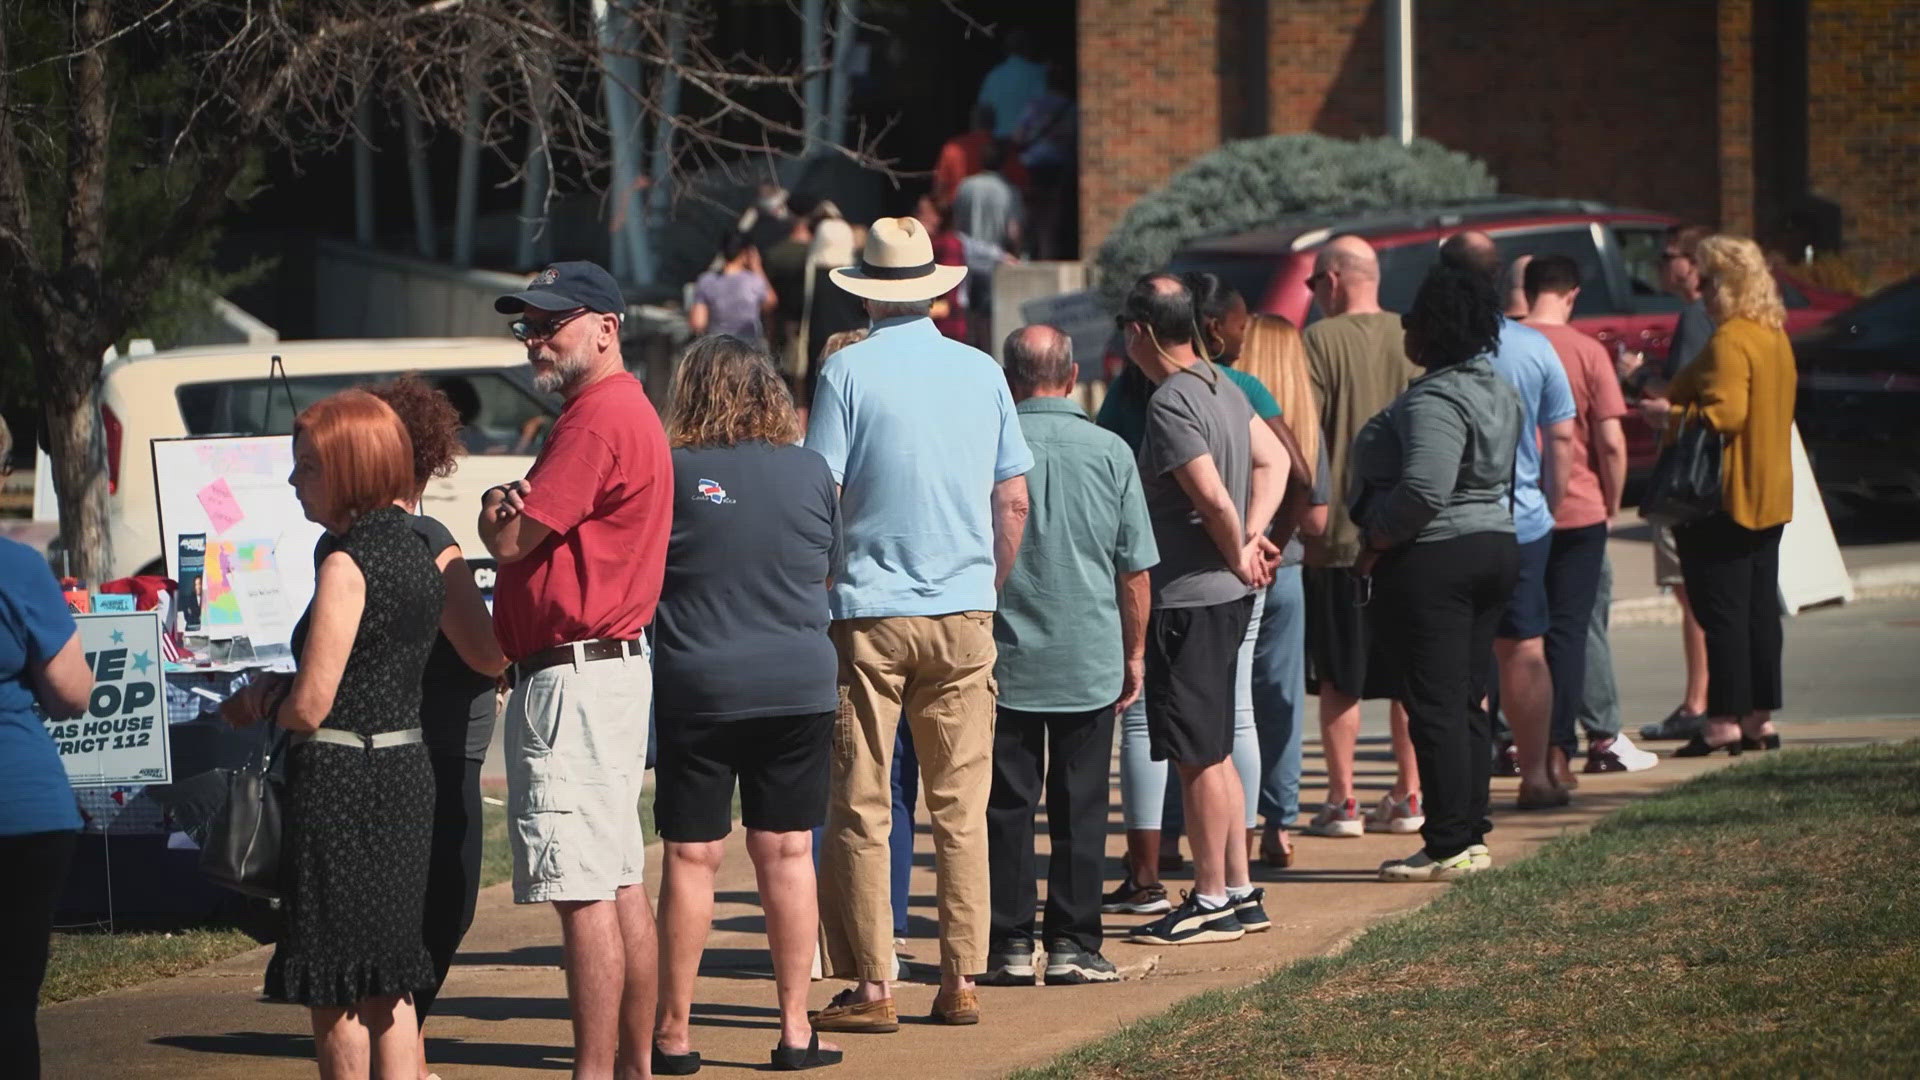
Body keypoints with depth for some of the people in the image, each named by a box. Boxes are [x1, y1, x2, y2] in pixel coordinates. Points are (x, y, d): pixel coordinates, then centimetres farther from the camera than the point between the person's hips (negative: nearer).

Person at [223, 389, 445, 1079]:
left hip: (341, 783, -9)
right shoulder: (418, 553, 10)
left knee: (335, 993, 1)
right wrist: (279, 691, 12)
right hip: (407, 770, 9)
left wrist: (264, 702, 3)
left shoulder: (347, 563, -16)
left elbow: (310, 706, -18)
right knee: (388, 984, 13)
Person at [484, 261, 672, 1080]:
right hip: (614, 671, 11)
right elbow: (533, 532, 18)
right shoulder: (626, 410, 19)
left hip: (573, 681, -11)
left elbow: (509, 541, -16)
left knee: (583, 894, -11)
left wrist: (496, 514, 5)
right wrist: (514, 511, -3)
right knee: (620, 884, 14)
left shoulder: (597, 418, -16)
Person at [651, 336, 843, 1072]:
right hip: (800, 687, 3)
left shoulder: (675, 473, -8)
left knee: (691, 857, 2)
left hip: (698, 687, -3)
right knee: (787, 852, 8)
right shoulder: (811, 471, 1)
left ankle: (673, 1032, 6)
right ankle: (795, 1028, 10)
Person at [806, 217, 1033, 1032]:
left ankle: (870, 986, 1)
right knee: (961, 810, 7)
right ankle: (961, 980, 7)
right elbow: (1014, 499, 9)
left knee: (861, 810, 2)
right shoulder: (982, 371, 5)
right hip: (964, 613, 3)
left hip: (870, 613, -3)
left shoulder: (849, 370, -6)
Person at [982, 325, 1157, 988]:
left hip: (1004, 660, -1)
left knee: (1006, 807, 5)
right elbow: (1134, 568, 2)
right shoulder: (1110, 452, -2)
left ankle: (1010, 944, 5)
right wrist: (1134, 653, 14)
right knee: (1079, 808, 6)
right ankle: (1072, 944, 6)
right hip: (1091, 660, 1)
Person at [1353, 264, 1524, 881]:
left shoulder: (1435, 401, -18)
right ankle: (1471, 836, 15)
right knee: (1467, 702, 13)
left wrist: (1374, 542, -15)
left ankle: (1448, 847, -6)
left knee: (1435, 705, -6)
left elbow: (1423, 489, -28)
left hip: (1431, 562, -10)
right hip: (1495, 546, 10)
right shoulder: (1498, 391, 13)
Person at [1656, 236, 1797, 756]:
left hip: (1724, 498, -10)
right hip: (1768, 496, 10)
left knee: (1720, 611, -6)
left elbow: (1723, 414, -25)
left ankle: (1726, 720, -7)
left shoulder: (1729, 341, -16)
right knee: (1759, 610, 11)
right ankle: (1761, 718, 13)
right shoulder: (1775, 337, 14)